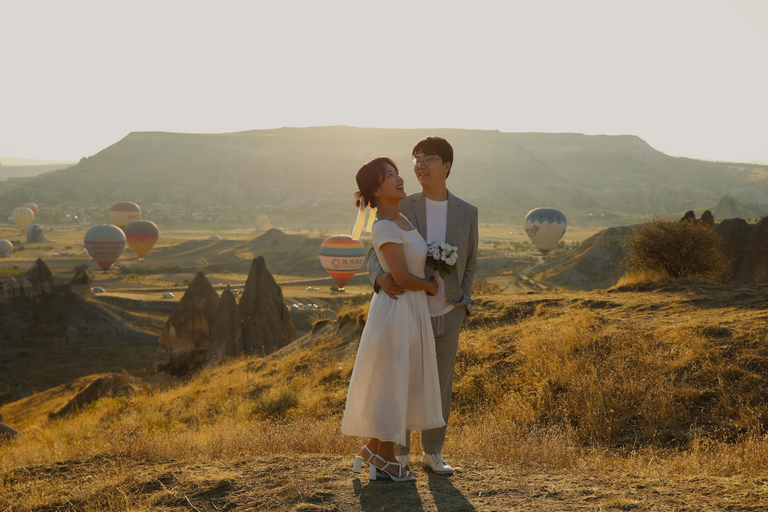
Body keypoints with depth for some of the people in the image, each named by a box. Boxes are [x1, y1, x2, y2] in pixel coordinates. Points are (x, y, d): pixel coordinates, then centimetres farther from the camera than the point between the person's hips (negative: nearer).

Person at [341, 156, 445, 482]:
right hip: (396, 309, -9)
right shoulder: (385, 228, -19)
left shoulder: (401, 220, 9)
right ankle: (384, 458, 13)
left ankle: (372, 449, 27)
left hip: (411, 310, 9)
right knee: (390, 381, 1)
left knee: (402, 382, 16)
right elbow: (403, 278, -20)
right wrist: (430, 285, -3)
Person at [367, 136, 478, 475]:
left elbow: (469, 265, 9)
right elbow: (376, 256, -10)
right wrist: (381, 279, -33)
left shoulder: (466, 213, -2)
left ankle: (432, 452, 21)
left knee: (440, 386, 7)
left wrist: (462, 304, -1)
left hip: (447, 315, 2)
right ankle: (399, 454, 17)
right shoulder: (401, 209, -7)